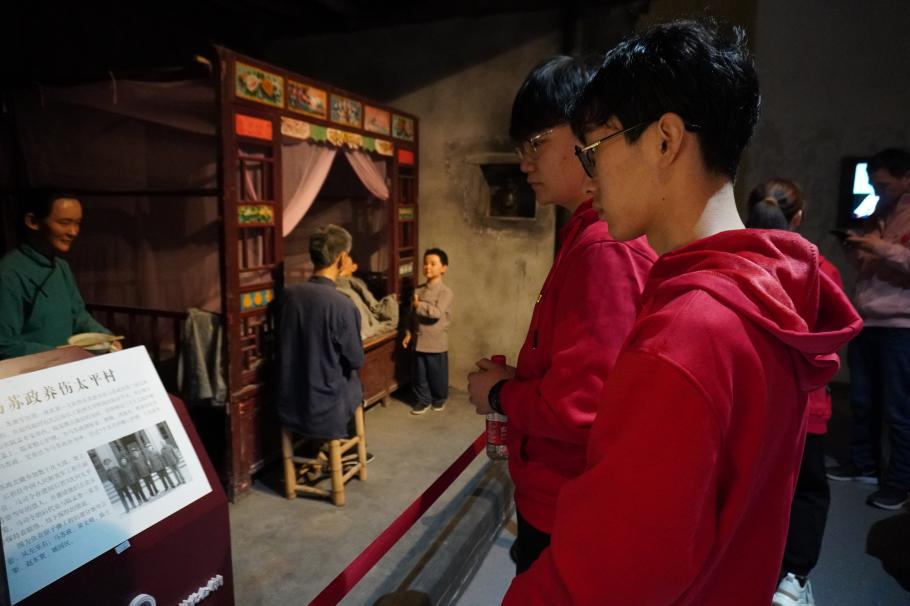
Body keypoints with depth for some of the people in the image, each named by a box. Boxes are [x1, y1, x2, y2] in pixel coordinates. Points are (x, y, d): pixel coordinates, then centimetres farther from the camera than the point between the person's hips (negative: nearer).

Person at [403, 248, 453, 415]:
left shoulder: (445, 291, -13)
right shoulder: (418, 290, 5)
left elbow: (436, 313, -25)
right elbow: (412, 315, 11)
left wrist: (419, 305, -15)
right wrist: (409, 333, 5)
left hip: (437, 342, -5)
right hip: (419, 341, 5)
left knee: (437, 374, 10)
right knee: (419, 374, 12)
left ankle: (439, 399, 31)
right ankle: (423, 399, 28)